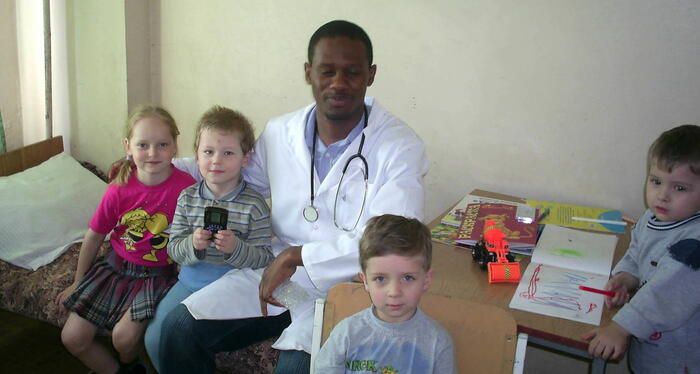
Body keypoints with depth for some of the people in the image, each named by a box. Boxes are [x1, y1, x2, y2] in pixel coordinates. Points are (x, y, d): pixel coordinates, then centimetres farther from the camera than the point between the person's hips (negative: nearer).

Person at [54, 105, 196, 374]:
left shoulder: (185, 186, -19)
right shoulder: (119, 190, -10)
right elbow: (93, 237, 4)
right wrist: (77, 283, 13)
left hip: (157, 274, -4)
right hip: (116, 267, 4)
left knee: (124, 337, -20)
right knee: (72, 338, 1)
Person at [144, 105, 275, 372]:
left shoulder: (254, 205, -10)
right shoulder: (188, 197, 2)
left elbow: (265, 259, -12)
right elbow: (173, 249, 1)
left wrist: (235, 248, -30)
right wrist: (192, 245, -21)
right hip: (190, 281, 5)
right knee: (154, 339, 1)